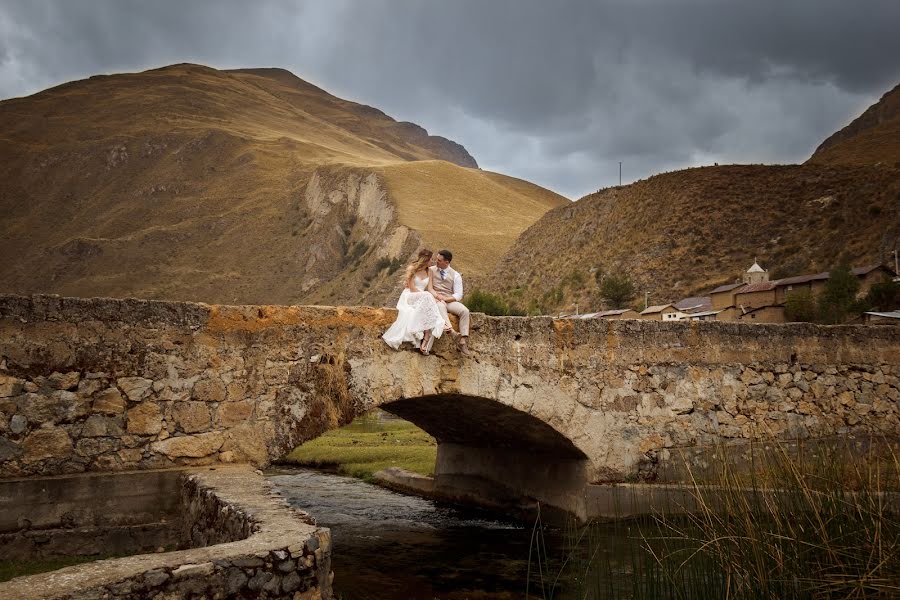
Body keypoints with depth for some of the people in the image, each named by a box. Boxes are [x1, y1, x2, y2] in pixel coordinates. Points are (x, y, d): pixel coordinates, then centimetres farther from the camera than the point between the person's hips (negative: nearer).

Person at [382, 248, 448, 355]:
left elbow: (430, 289, 6)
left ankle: (425, 342, -43)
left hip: (423, 299, 4)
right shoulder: (412, 269, -1)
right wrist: (430, 298, -16)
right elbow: (412, 289, -8)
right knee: (427, 298, -36)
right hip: (409, 297, -4)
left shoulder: (428, 271, 16)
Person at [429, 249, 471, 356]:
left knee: (464, 311, -27)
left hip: (450, 300, 2)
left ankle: (463, 341, -31)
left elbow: (458, 295, 2)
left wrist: (445, 298, -14)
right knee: (440, 306, -38)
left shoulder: (455, 275, 8)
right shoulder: (431, 270, 11)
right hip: (435, 300, -2)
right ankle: (452, 332, -57)